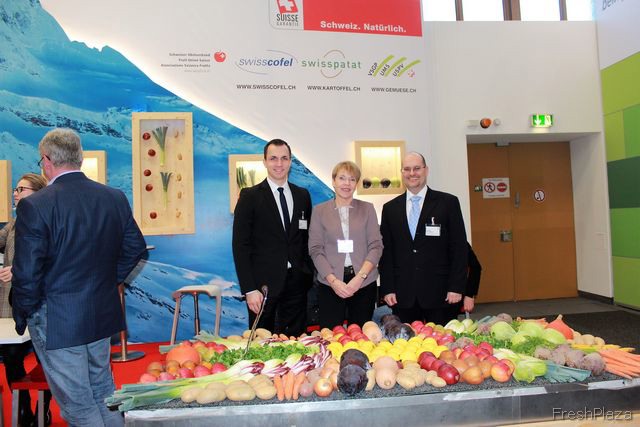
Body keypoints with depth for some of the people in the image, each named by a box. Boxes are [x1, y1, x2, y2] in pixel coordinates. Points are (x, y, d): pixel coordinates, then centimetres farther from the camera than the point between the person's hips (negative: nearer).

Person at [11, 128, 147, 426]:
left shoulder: (34, 206, -19)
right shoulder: (115, 198, -3)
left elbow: (27, 274, -17)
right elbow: (135, 247, 6)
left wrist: (23, 315, -1)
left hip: (56, 322, -5)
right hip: (104, 314, 6)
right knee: (103, 391, 24)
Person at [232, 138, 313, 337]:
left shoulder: (303, 195, 9)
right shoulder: (250, 196, -3)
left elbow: (306, 237, 13)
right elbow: (240, 245, -7)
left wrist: (309, 275, 5)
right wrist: (249, 289, -12)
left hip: (296, 282, 4)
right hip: (264, 283, -3)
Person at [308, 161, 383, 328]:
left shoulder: (367, 208, 7)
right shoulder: (319, 210, 5)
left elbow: (376, 246, 2)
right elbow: (315, 249, 1)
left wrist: (360, 277, -11)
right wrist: (333, 280, -11)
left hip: (364, 283, 1)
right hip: (329, 283, -1)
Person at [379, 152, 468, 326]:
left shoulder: (448, 202, 2)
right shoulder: (390, 208, 9)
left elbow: (459, 247, 0)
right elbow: (386, 251, 8)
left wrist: (456, 287, -5)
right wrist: (387, 289, 2)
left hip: (439, 292, -1)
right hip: (402, 295, 2)